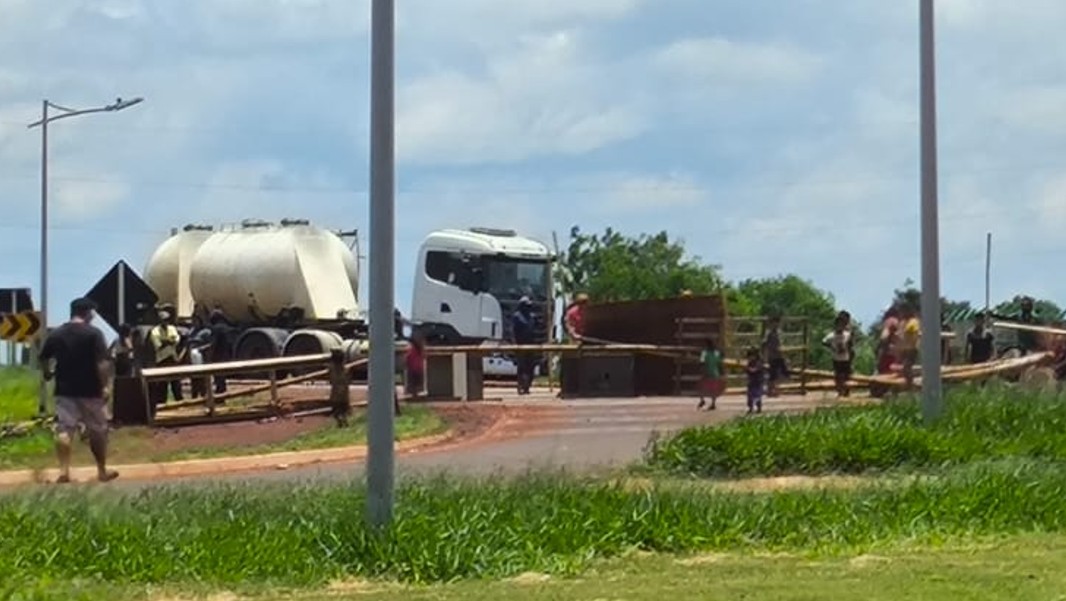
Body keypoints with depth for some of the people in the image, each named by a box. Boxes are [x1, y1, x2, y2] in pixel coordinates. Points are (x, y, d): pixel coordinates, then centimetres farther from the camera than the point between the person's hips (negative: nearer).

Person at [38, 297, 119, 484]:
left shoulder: (56, 334, 6)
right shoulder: (93, 333, -8)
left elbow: (44, 358, 14)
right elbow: (102, 362, -16)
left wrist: (48, 374, 33)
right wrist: (105, 385, -13)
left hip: (65, 390, 3)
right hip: (90, 390, -3)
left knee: (64, 430, -1)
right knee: (97, 431, 9)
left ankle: (64, 471, -13)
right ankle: (102, 471, 19)